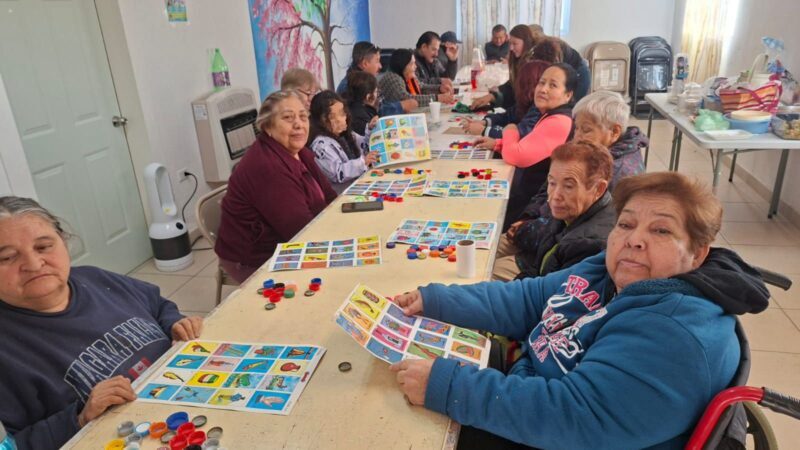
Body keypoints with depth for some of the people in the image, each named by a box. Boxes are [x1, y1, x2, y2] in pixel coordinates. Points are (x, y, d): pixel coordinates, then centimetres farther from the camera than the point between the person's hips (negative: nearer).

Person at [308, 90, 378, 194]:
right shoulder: (320, 145, -14)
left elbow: (365, 147, 27)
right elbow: (337, 173, -21)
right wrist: (362, 162, -29)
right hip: (342, 193, -9)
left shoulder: (346, 134, 12)